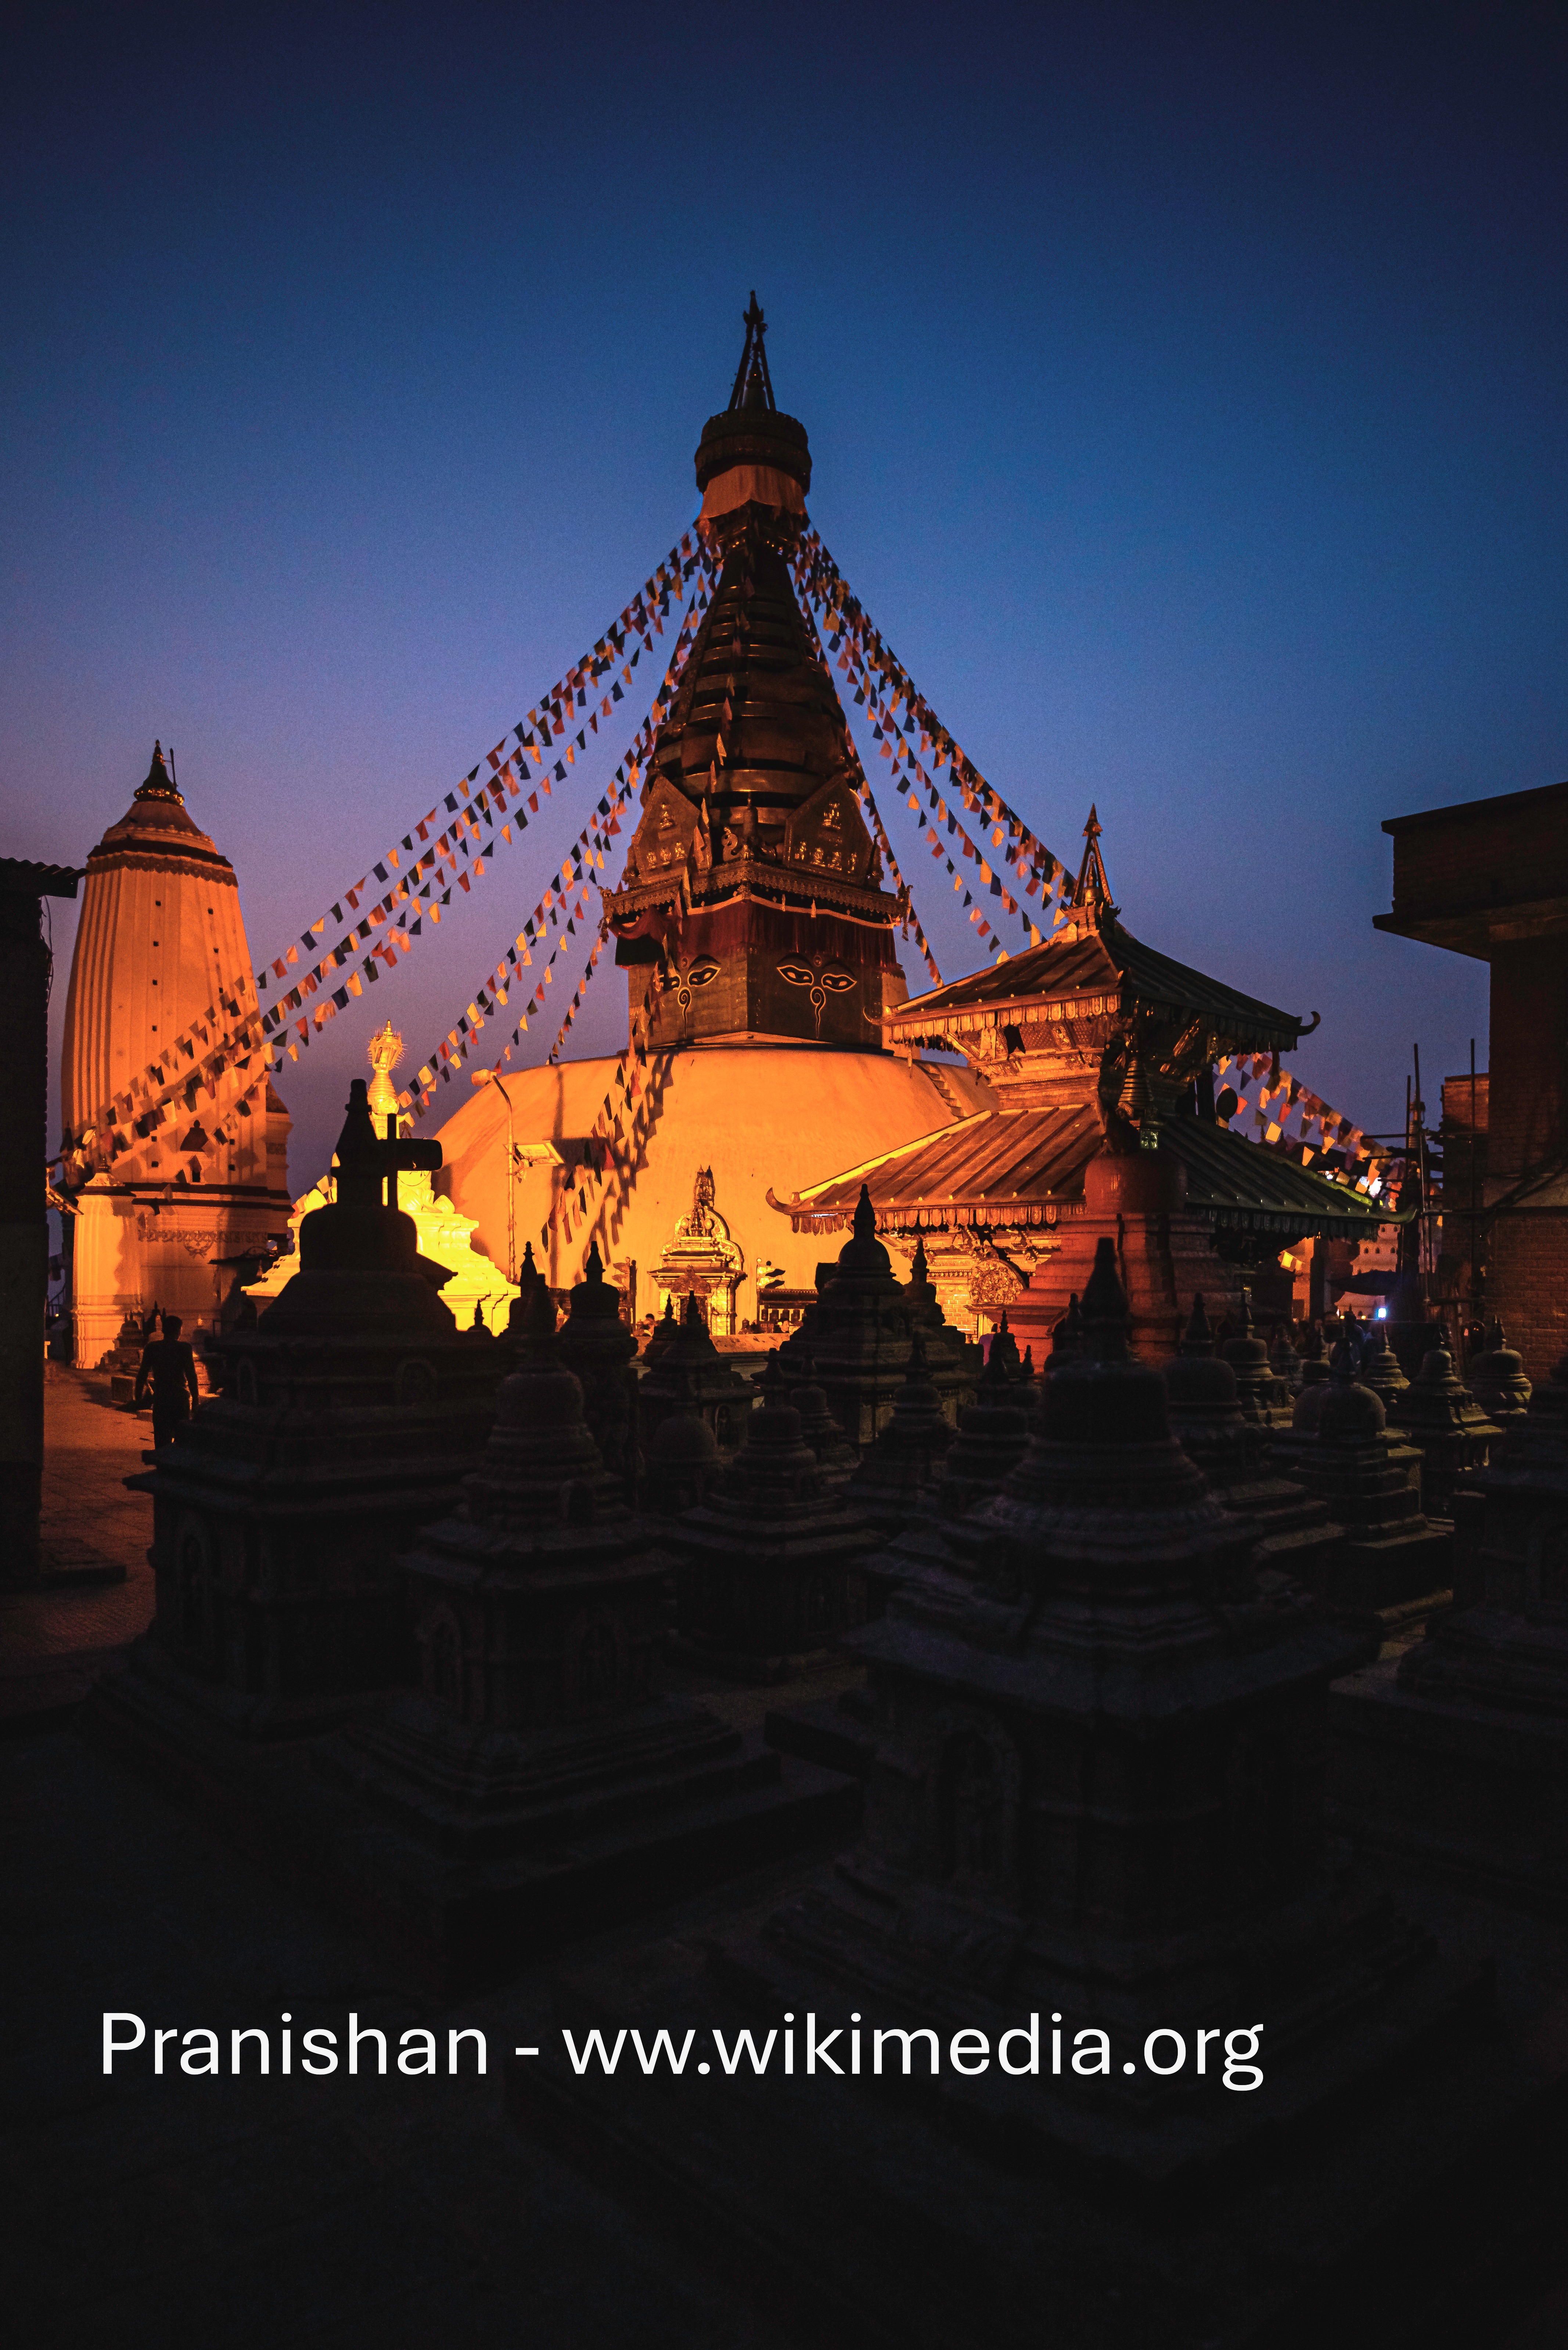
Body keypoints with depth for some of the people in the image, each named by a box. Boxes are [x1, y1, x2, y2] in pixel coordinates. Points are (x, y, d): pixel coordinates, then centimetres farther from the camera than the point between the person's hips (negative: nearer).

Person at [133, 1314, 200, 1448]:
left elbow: (142, 1376, 4)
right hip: (181, 1398, -1)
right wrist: (195, 1401, -1)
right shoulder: (184, 1348, -5)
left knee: (162, 1440, 4)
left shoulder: (152, 1348, 2)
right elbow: (192, 1376, -7)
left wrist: (138, 1399, 12)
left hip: (160, 1398, 1)